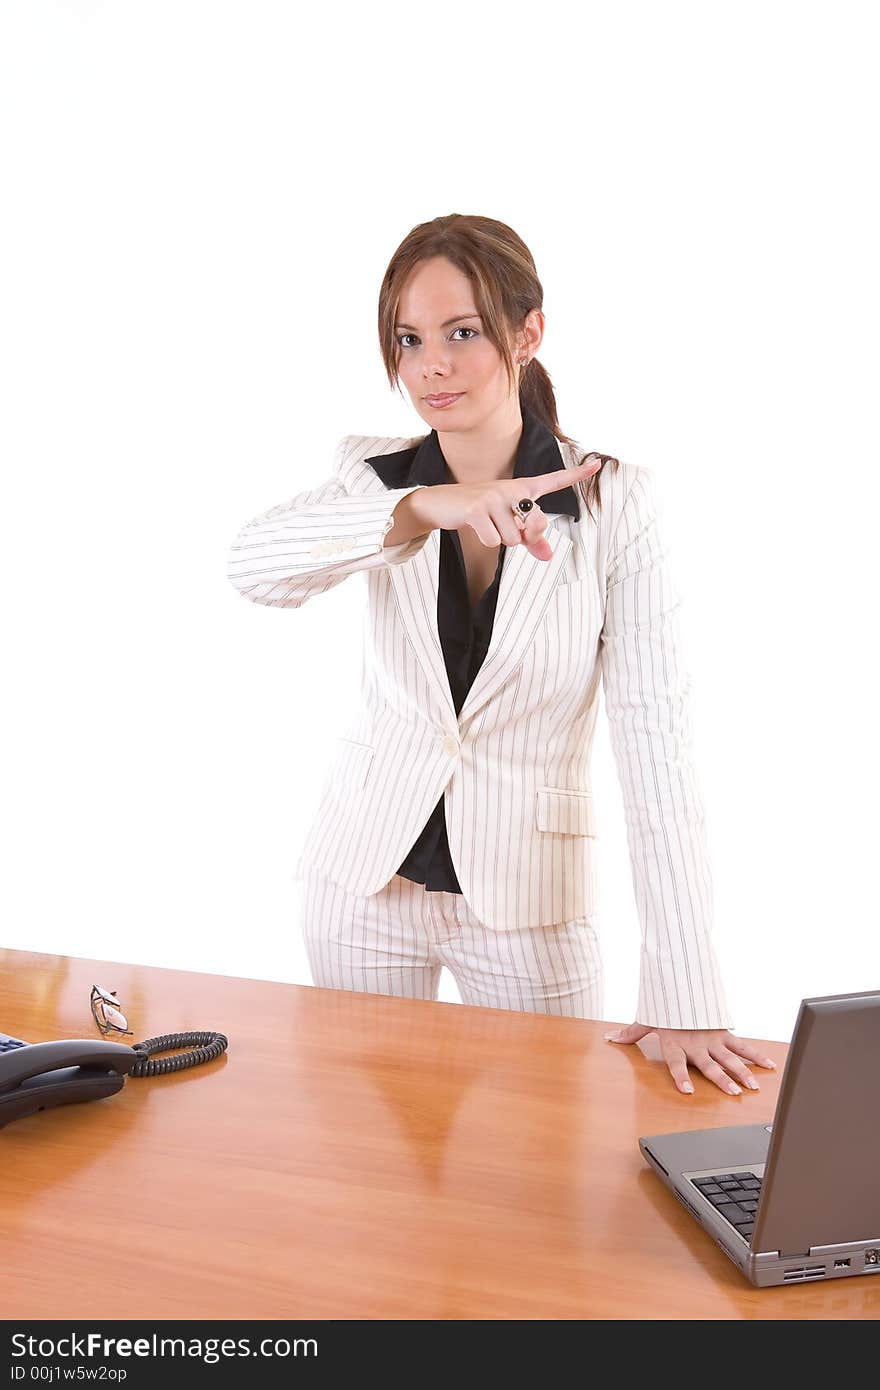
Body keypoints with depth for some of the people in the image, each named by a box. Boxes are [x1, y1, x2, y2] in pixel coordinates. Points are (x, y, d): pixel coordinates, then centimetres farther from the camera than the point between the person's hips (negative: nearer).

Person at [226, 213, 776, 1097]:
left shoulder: (614, 503, -11)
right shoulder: (373, 475, -2)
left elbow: (655, 747, -16)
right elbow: (252, 566, -22)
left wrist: (683, 1000, -22)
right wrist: (422, 510, -39)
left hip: (529, 900, -2)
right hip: (365, 881, 2)